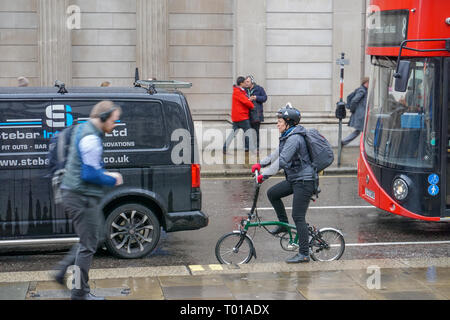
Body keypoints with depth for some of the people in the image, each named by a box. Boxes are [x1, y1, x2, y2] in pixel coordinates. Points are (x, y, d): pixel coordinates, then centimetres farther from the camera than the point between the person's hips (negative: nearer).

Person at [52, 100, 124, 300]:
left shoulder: (82, 129, 14)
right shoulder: (91, 138, -19)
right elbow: (90, 175, -23)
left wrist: (106, 174, 12)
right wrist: (112, 180, -8)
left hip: (76, 195, 10)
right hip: (82, 197, -10)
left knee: (97, 237, 20)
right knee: (88, 244, -2)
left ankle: (63, 272, 20)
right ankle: (80, 292, 5)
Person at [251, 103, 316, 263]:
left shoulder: (294, 139, -21)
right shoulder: (288, 136, 12)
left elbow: (282, 161, -26)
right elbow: (277, 154, 22)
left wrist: (264, 175, -25)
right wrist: (260, 164, 18)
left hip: (304, 181, -10)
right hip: (294, 179, 10)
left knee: (298, 217, -8)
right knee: (272, 193, 8)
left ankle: (304, 253, -4)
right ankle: (283, 223, 20)